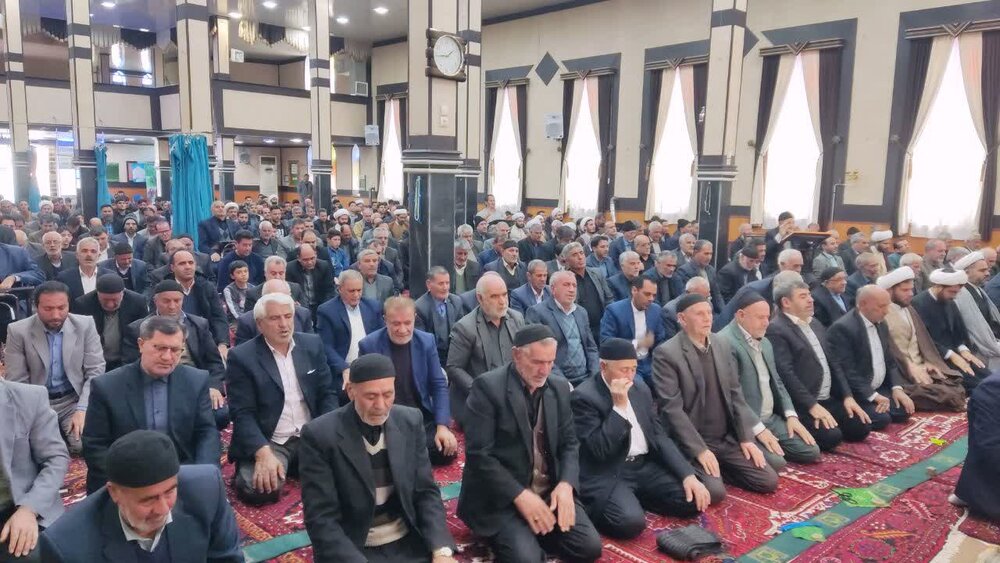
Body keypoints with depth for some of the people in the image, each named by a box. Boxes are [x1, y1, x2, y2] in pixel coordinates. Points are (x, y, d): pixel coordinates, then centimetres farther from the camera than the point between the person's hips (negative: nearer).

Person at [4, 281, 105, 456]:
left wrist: (82, 409, -16)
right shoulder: (18, 331, -6)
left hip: (74, 400, 0)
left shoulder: (85, 325, -4)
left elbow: (96, 372, -4)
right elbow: (16, 382, -4)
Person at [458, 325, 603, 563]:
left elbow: (569, 443, 9)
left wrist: (565, 485, -10)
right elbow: (479, 454, -17)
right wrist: (520, 495, -22)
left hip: (551, 491, 6)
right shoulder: (488, 386, -14)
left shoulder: (559, 387, 5)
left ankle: (533, 532, 13)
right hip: (500, 497, -5)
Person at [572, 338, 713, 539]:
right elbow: (599, 450, -20)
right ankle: (597, 509, 0)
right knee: (631, 521, -32)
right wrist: (619, 406, -23)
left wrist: (688, 475, -4)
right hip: (606, 476, -7)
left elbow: (660, 436, 9)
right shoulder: (584, 396, -13)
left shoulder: (640, 388, 9)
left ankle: (635, 500, 8)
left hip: (645, 467, 7)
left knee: (694, 499, -11)